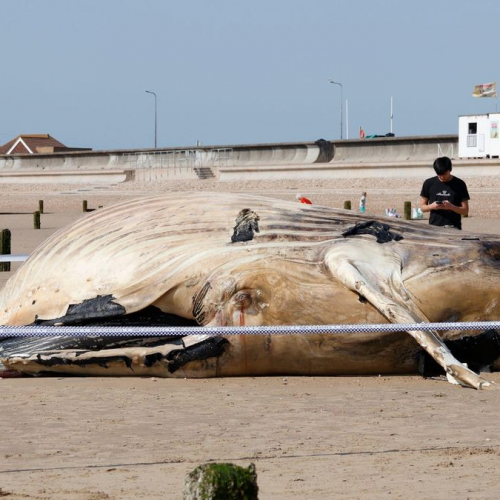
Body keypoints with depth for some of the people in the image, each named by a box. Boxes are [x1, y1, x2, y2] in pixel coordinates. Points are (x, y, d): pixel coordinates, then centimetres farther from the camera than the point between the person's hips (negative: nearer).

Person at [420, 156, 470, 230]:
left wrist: (451, 207, -16)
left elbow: (465, 211, 3)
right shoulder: (429, 183, 6)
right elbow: (422, 207, 13)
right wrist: (431, 206, -10)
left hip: (453, 227, -2)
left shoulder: (459, 184, 1)